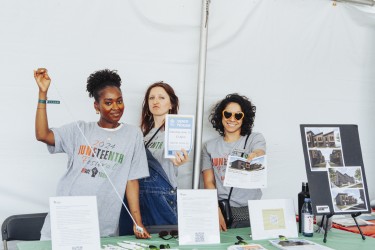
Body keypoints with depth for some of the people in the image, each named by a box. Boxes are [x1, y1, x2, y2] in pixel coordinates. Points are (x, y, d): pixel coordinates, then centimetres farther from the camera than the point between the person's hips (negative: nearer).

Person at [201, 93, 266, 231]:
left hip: (250, 210, -1)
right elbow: (208, 182, 6)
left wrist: (255, 157, -38)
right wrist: (217, 211, -9)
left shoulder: (255, 139, 10)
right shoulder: (209, 146, 13)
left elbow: (259, 154, -12)